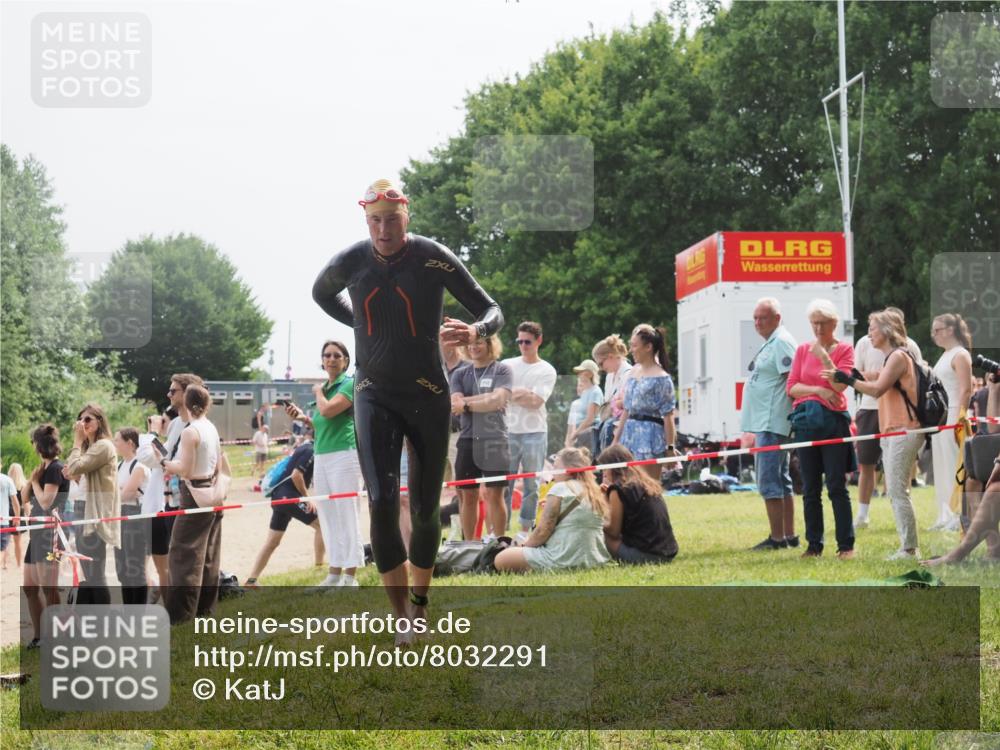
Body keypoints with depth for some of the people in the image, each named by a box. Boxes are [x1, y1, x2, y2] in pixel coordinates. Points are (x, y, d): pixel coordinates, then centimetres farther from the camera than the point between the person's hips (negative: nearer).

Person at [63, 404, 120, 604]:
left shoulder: (104, 446, -11)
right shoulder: (90, 447, 20)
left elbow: (75, 467, -20)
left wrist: (77, 441, -8)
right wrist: (72, 474, 2)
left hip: (95, 514, -10)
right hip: (84, 511, 10)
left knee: (94, 573, -10)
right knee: (86, 573, 11)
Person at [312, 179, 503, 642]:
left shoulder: (433, 257, -11)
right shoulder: (350, 263, -4)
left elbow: (492, 311, -8)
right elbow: (322, 294, 22)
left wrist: (476, 331, -31)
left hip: (427, 395, -1)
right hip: (375, 395, 1)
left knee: (425, 508, 5)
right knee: (382, 502, -15)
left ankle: (420, 600, 28)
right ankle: (403, 618, -10)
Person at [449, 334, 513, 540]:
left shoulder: (502, 371, 2)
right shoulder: (460, 374, 12)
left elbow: (498, 401, -11)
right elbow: (455, 406, -1)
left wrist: (467, 403, -7)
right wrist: (485, 399, -11)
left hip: (494, 441, -3)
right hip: (468, 440, 3)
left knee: (494, 495, -3)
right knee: (467, 495, 5)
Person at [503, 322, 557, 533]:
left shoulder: (547, 371, 4)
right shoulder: (507, 365, 10)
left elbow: (536, 402, -7)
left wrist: (512, 395, -3)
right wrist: (523, 394, -9)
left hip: (535, 432, -1)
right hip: (509, 431, 1)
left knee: (532, 484, 2)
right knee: (505, 482, -2)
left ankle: (526, 529, 8)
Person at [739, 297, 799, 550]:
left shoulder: (782, 342, -12)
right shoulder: (770, 343, 19)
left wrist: (794, 418, -20)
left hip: (772, 425, -11)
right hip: (763, 423, 11)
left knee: (769, 482, -10)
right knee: (781, 481, 13)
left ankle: (777, 538, -8)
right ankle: (789, 536, 18)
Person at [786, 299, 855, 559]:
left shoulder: (844, 349, 3)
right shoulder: (803, 350, 12)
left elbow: (840, 385, -9)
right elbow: (792, 386, 6)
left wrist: (824, 357, -16)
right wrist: (817, 390, -9)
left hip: (833, 420, -3)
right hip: (805, 421, 3)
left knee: (837, 486, -5)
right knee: (810, 489, 6)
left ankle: (846, 545, 0)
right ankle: (814, 545, 12)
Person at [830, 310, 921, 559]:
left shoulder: (898, 356, -10)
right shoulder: (892, 357, 21)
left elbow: (877, 389, -19)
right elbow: (881, 390, 15)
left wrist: (847, 379, -18)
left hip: (903, 431, -11)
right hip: (892, 433, 11)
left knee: (898, 490, -11)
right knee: (894, 490, 11)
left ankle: (909, 548, -9)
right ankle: (907, 546, 13)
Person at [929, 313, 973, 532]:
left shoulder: (960, 355, -9)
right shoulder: (945, 356, 18)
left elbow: (966, 390, -17)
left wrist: (959, 420, -23)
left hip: (952, 416, -9)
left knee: (953, 467, -8)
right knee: (941, 467, 9)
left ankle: (959, 517, -6)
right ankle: (946, 516, 13)